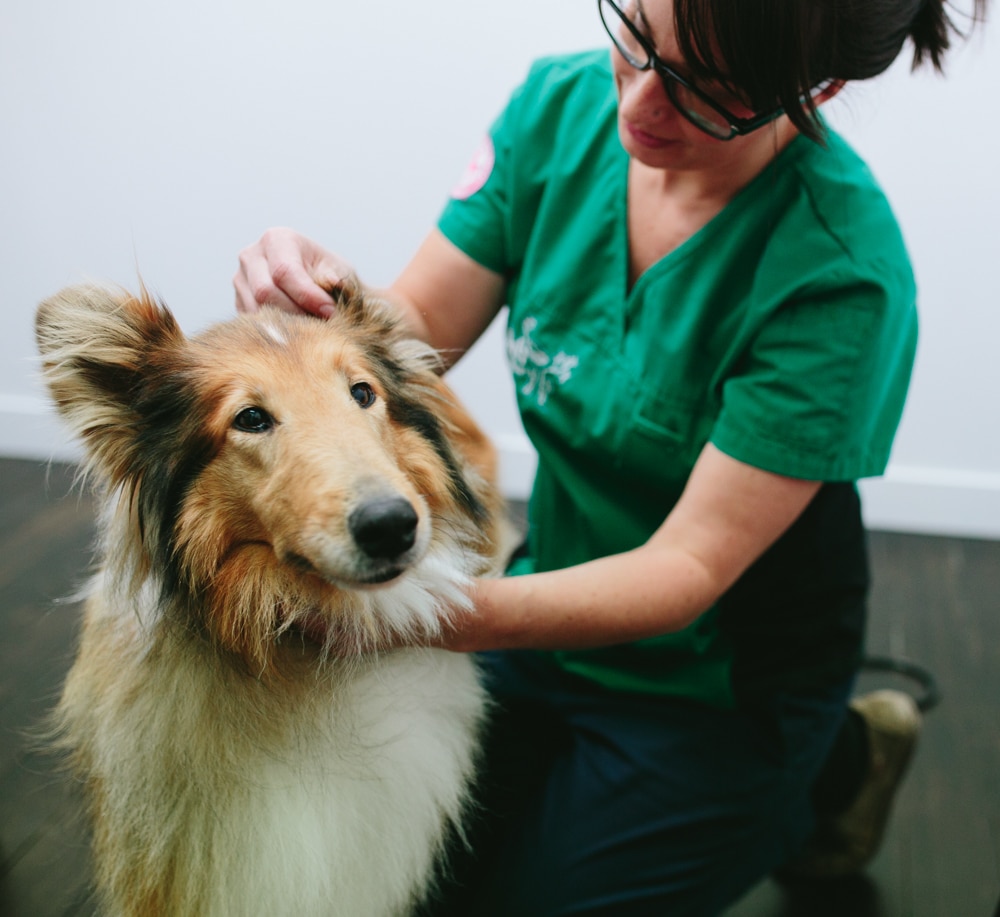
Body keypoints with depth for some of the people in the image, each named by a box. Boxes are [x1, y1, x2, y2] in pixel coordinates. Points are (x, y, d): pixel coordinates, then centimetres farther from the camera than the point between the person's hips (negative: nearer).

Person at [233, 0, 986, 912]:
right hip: (560, 606, 6)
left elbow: (690, 568, -26)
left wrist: (471, 614, -42)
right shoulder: (565, 104, -11)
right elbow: (417, 329, -8)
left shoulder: (840, 274, -28)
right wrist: (326, 303, -32)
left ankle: (832, 768, 21)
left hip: (711, 686, -5)